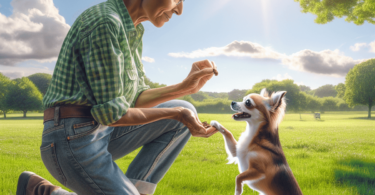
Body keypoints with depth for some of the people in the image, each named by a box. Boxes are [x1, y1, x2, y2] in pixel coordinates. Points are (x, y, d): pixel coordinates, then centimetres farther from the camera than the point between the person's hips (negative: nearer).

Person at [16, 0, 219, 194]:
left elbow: (134, 100, 12)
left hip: (100, 134, 9)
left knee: (185, 112, 8)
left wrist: (186, 86, 2)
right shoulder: (105, 22, -18)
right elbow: (110, 112, -18)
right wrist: (176, 113, -9)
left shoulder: (132, 33, 12)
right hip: (73, 142, -9)